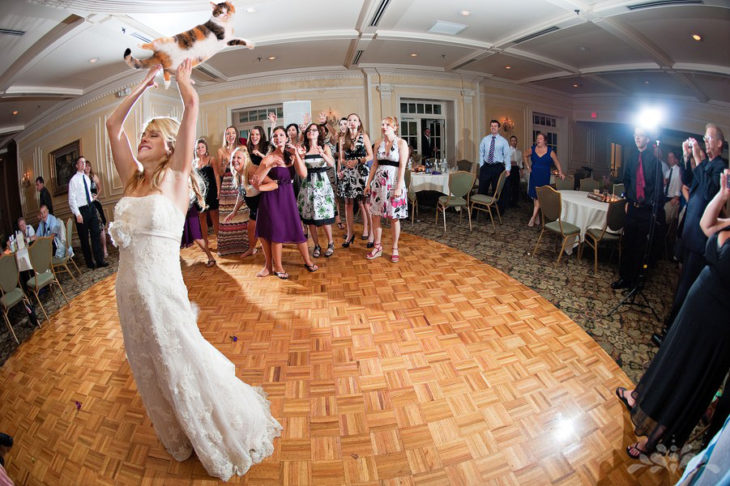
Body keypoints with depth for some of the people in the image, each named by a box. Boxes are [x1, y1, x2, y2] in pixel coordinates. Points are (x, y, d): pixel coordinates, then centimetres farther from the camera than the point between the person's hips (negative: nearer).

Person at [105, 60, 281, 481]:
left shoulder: (175, 177, -8)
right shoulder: (133, 178, 6)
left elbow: (192, 104, -11)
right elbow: (113, 123, 14)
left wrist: (182, 77, 8)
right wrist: (146, 83, 18)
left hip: (162, 290, -6)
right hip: (128, 289, 6)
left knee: (185, 371, 7)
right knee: (152, 374, 20)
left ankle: (225, 443, 32)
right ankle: (182, 439, 45)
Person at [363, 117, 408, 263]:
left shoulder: (401, 143, -5)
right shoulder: (378, 143, 8)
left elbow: (402, 167, -10)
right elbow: (375, 165, 13)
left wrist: (399, 187, -16)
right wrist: (368, 183, 9)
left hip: (394, 181, -4)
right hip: (378, 181, 4)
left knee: (394, 217, 3)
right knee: (375, 215, 6)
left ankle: (395, 249, 17)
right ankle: (377, 247, 20)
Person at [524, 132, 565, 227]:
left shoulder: (550, 151, -6)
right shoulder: (532, 149, 2)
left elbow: (557, 163, 1)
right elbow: (526, 156, 20)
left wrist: (560, 172, -8)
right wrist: (528, 167, 12)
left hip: (544, 176, -3)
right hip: (534, 175, 3)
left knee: (539, 196, -10)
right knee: (534, 197, 7)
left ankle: (533, 218, -11)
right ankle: (537, 217, 19)